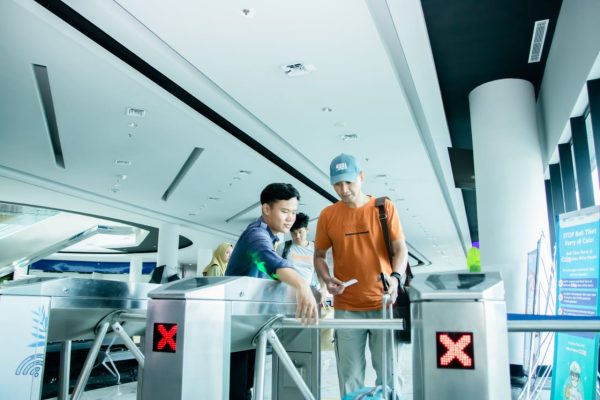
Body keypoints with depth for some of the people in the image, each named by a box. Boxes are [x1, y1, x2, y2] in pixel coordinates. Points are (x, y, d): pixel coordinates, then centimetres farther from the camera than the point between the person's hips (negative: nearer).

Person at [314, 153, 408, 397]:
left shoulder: (385, 207, 0)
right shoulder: (327, 215, 2)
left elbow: (400, 249, -2)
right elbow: (319, 255, 10)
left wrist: (396, 276, -21)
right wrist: (327, 280, -9)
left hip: (383, 303, -1)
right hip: (346, 307, 1)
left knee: (387, 370, 7)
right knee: (350, 374, 6)